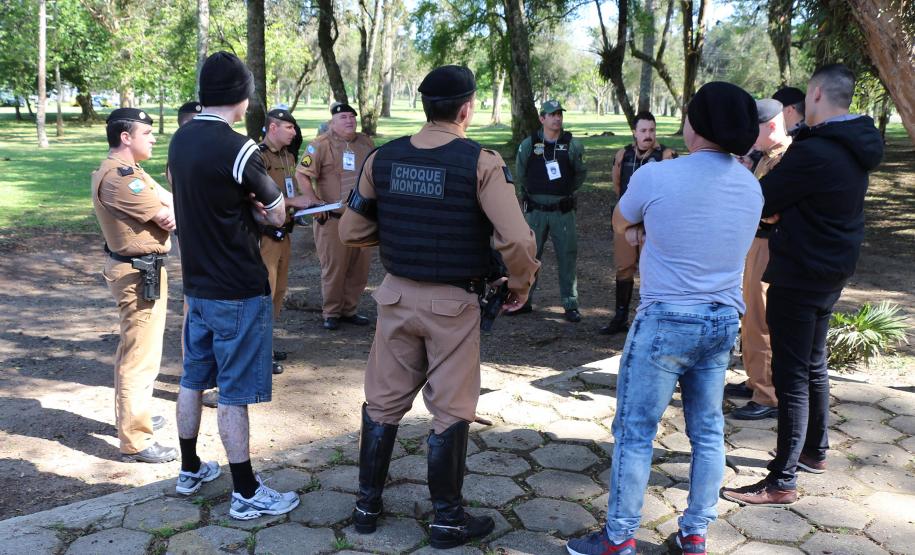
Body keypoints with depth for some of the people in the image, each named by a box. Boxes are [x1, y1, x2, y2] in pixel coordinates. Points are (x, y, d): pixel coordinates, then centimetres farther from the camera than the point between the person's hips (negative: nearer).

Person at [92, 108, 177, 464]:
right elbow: (170, 218, -21)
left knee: (139, 351, 23)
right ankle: (135, 441, 3)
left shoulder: (126, 170, 14)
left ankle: (136, 417, 38)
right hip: (139, 273, -11)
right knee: (139, 357, -5)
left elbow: (168, 202, 7)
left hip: (140, 268, 11)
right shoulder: (119, 175, -21)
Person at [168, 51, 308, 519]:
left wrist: (249, 207, -2)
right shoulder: (237, 149, -21)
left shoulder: (180, 140, 4)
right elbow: (277, 217, -11)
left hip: (197, 283, 8)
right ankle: (246, 494, 13)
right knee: (234, 393, 1)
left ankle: (190, 471, 34)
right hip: (238, 291, -8)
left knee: (193, 379, 18)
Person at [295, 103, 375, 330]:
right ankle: (331, 313, 15)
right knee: (333, 268, 1)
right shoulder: (321, 145, -6)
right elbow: (302, 174, -9)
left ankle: (349, 310, 24)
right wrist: (313, 200, -19)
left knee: (360, 268, 10)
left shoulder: (366, 143, 12)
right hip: (332, 218, -5)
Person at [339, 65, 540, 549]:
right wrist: (521, 284, -4)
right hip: (453, 302, -4)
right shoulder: (481, 162, -14)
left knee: (383, 403, 17)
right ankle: (447, 521, 21)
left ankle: (367, 505, 30)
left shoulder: (383, 158, -1)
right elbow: (517, 240, -22)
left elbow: (351, 231, 5)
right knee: (450, 412, 9)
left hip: (397, 295, 4)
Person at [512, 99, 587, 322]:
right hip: (535, 210, 1)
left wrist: (567, 191, 11)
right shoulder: (529, 144, -1)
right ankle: (523, 300, 18)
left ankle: (571, 305, 9)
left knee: (567, 256, 1)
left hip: (563, 211, -1)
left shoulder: (572, 145, -2)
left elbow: (581, 173, 11)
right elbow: (521, 173, 14)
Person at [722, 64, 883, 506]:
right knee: (814, 364, 22)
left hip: (799, 275, -10)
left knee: (791, 374, -4)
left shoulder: (813, 151, -24)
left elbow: (760, 203, -17)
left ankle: (783, 481, 2)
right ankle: (815, 450, 37)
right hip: (833, 271, 10)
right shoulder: (857, 147, 7)